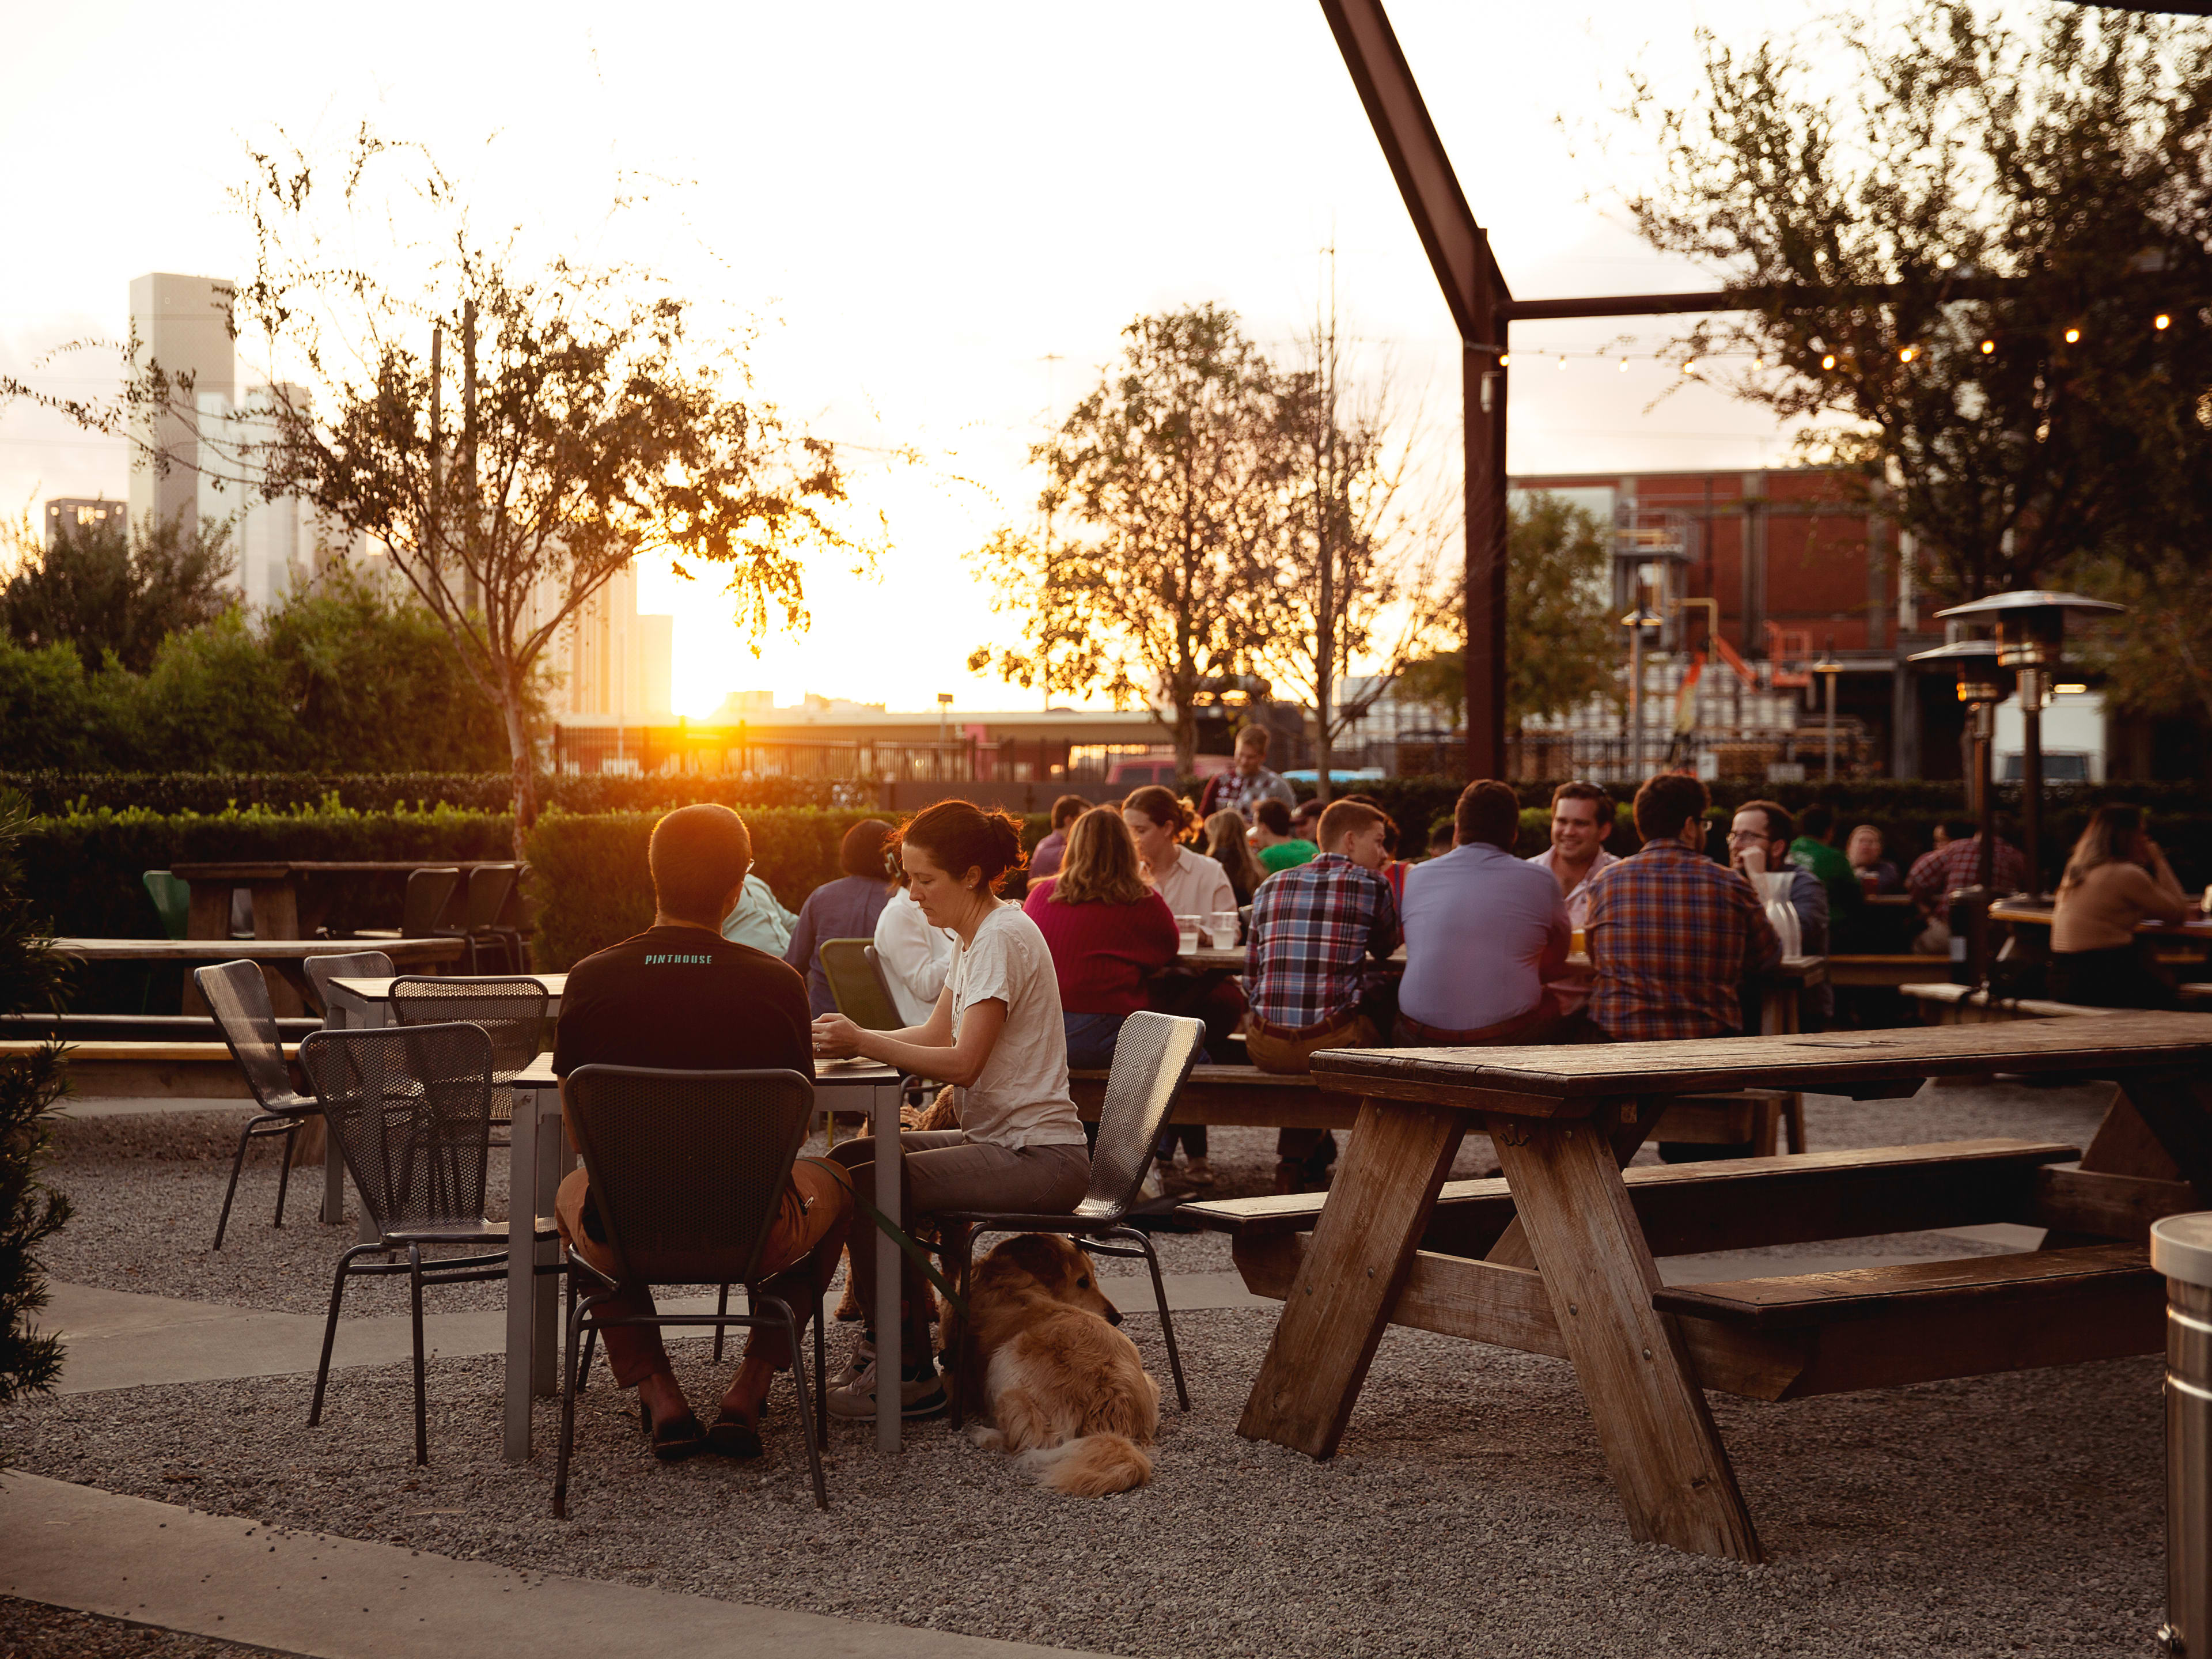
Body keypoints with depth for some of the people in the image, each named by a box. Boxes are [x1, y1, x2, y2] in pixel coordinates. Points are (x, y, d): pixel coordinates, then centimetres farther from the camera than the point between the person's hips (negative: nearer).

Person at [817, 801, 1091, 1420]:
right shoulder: (974, 937, 15)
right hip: (999, 1140, 10)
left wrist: (864, 1042, -21)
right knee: (846, 1159, 8)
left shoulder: (1003, 938, -16)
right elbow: (937, 1032, 16)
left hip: (1041, 1157, -10)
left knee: (870, 1184, -20)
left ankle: (911, 1375, -12)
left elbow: (963, 1063, -22)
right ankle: (884, 1338, 15)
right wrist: (851, 1038, 3)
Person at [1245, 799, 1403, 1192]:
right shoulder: (1371, 886, 2)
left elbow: (1251, 981, 14)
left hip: (1267, 1047, 4)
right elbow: (1386, 948, 22)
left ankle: (1293, 1157, 42)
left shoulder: (1271, 887, 13)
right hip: (1334, 1046, -4)